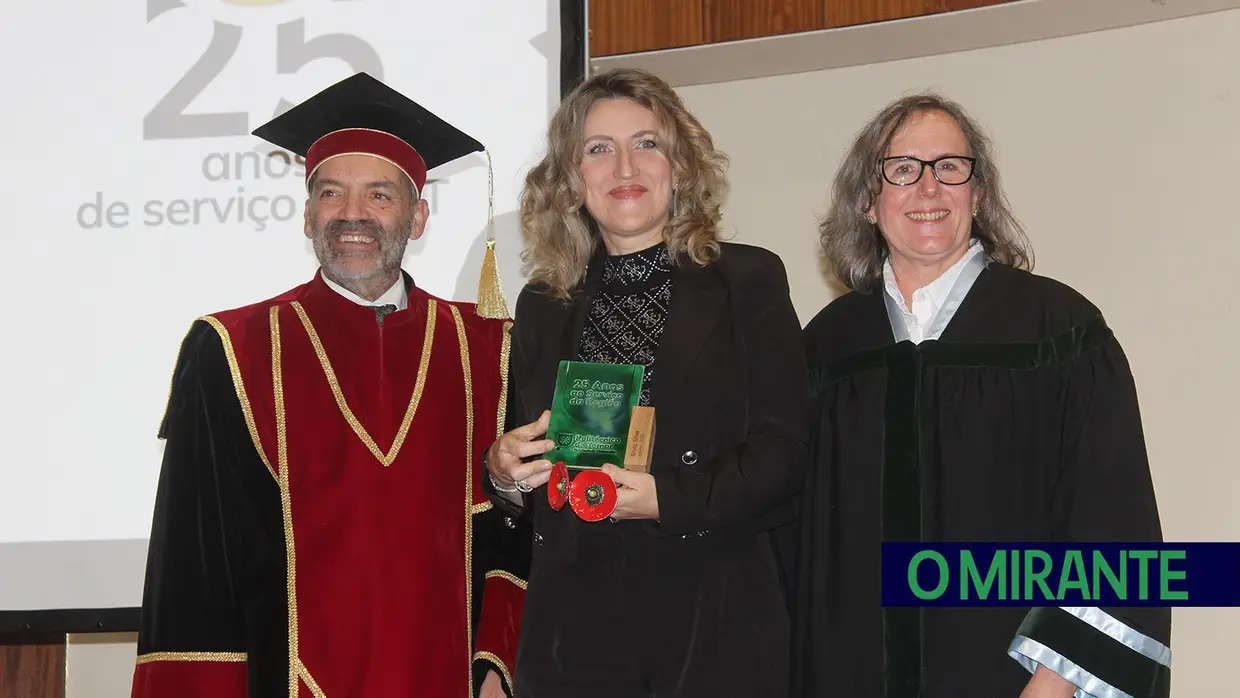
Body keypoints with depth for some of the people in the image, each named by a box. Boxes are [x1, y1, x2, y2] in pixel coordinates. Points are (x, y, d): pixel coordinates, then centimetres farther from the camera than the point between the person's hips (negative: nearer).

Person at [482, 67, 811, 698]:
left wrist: (669, 501, -16)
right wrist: (503, 471, -6)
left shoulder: (749, 281, 2)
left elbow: (785, 446, -4)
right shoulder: (543, 307, 11)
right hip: (573, 621, 3)